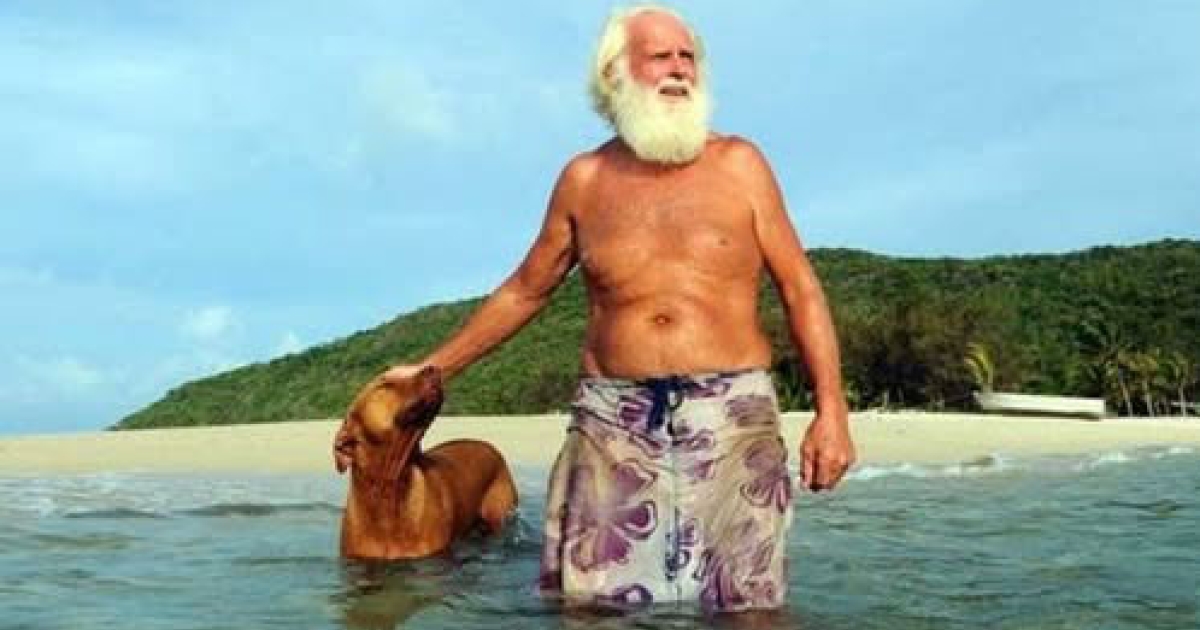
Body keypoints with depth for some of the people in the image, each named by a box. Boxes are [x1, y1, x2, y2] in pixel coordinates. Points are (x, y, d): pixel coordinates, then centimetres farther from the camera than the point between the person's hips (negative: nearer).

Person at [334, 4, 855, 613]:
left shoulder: (737, 163, 5)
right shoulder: (585, 179, 9)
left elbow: (800, 289, 4)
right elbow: (525, 290, 19)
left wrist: (831, 410, -7)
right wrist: (432, 369, 20)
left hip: (730, 414, -1)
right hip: (614, 420, 1)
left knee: (745, 605, 0)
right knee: (589, 602, 1)